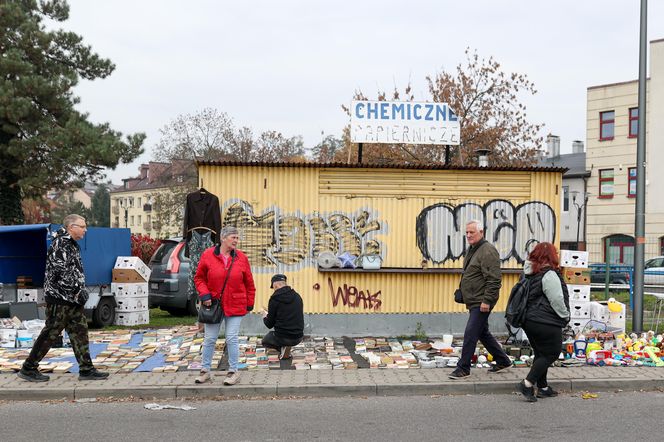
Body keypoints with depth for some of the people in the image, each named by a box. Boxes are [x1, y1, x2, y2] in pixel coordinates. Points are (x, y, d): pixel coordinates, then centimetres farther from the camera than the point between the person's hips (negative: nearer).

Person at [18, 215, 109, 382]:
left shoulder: (72, 244, 16)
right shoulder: (60, 244, -15)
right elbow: (62, 273, -22)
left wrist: (81, 290, 13)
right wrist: (79, 292, -17)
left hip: (72, 300, 10)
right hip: (59, 298, -10)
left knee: (80, 333, 8)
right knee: (50, 333, -3)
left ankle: (86, 370, 12)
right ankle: (28, 369, 8)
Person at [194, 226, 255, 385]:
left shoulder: (241, 258, 0)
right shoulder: (208, 255, -4)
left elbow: (249, 283, 6)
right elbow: (199, 278, 5)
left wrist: (250, 303, 6)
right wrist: (204, 294, -9)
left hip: (235, 305, 0)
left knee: (231, 339, -1)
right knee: (209, 339, 8)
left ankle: (233, 372, 12)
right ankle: (205, 371, 21)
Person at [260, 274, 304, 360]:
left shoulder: (275, 299, -12)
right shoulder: (297, 296, 3)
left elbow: (269, 324, -5)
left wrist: (265, 315, 19)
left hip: (282, 338, -6)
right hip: (298, 338, 6)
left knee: (265, 341, 27)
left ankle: (282, 347, 0)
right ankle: (285, 347, 12)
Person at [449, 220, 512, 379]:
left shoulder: (487, 251, -16)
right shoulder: (473, 250, 16)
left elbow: (493, 279, -22)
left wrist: (486, 300, -24)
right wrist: (466, 298, 24)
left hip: (481, 302, -10)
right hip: (474, 301, 11)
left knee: (470, 334, -8)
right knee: (483, 333, 18)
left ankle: (463, 368, 0)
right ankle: (503, 361, 30)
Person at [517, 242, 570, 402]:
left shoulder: (531, 273, 10)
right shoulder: (549, 275, -17)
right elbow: (557, 300, -16)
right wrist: (565, 317, 1)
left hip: (529, 320, 9)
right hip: (546, 323, -9)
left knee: (541, 353, 17)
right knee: (552, 353, 0)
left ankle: (543, 387, 21)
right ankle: (527, 384, -8)